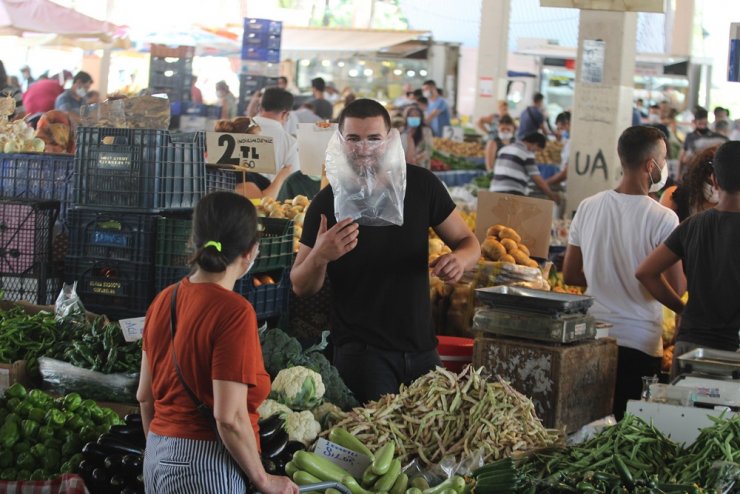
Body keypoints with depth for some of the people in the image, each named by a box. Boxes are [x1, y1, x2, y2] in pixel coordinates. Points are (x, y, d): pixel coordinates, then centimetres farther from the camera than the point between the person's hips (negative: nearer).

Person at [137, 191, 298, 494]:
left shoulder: (164, 300, 4)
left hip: (157, 457, 7)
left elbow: (145, 395, 12)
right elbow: (229, 417, -20)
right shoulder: (233, 311, -17)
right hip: (205, 465, -7)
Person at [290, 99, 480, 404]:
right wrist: (319, 256, -24)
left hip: (422, 347, 3)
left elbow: (468, 242, 8)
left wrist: (460, 259, -16)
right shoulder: (327, 203, -6)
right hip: (361, 352, -3)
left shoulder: (421, 185, -2)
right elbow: (301, 288, -2)